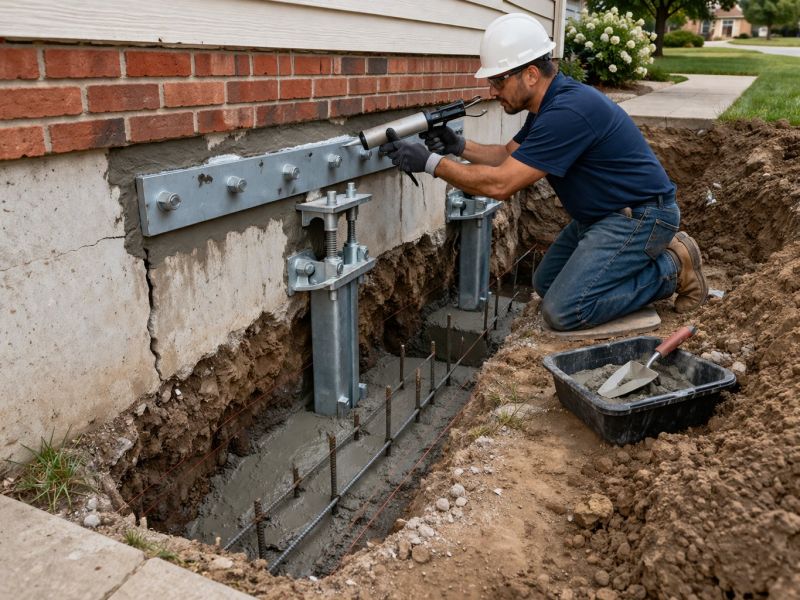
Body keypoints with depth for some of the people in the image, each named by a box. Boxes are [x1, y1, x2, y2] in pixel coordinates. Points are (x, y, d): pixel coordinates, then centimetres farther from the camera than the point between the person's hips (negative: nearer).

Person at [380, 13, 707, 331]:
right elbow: (508, 156, 14)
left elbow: (500, 184, -28)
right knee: (545, 283, 17)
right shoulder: (548, 104, 4)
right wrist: (459, 145, -3)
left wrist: (431, 162, -22)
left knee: (563, 310, -18)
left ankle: (671, 269, -2)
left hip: (640, 215, -10)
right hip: (601, 215, 10)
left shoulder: (568, 111, -28)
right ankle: (651, 254, 18)